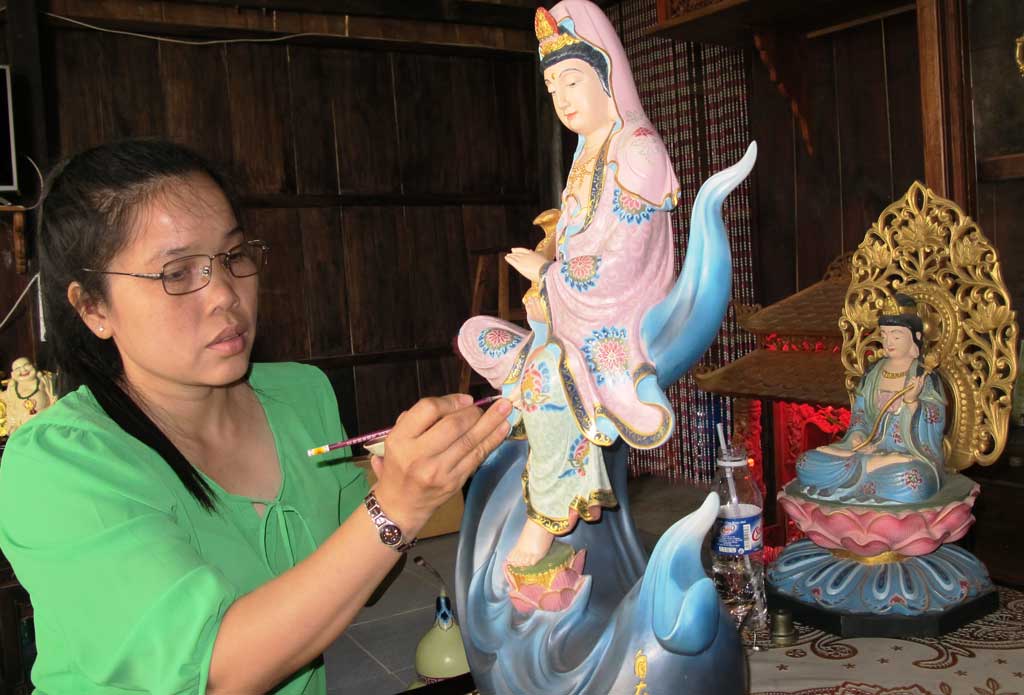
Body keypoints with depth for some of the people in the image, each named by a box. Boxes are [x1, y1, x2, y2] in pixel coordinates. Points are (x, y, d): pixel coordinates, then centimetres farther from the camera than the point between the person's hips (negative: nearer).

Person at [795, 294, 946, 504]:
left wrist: (911, 401, -22)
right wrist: (857, 440, -11)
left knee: (913, 482, -43)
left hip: (913, 458, -3)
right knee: (806, 463, -19)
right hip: (870, 450, 3)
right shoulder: (872, 374, 12)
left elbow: (929, 440, -8)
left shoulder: (927, 380, -2)